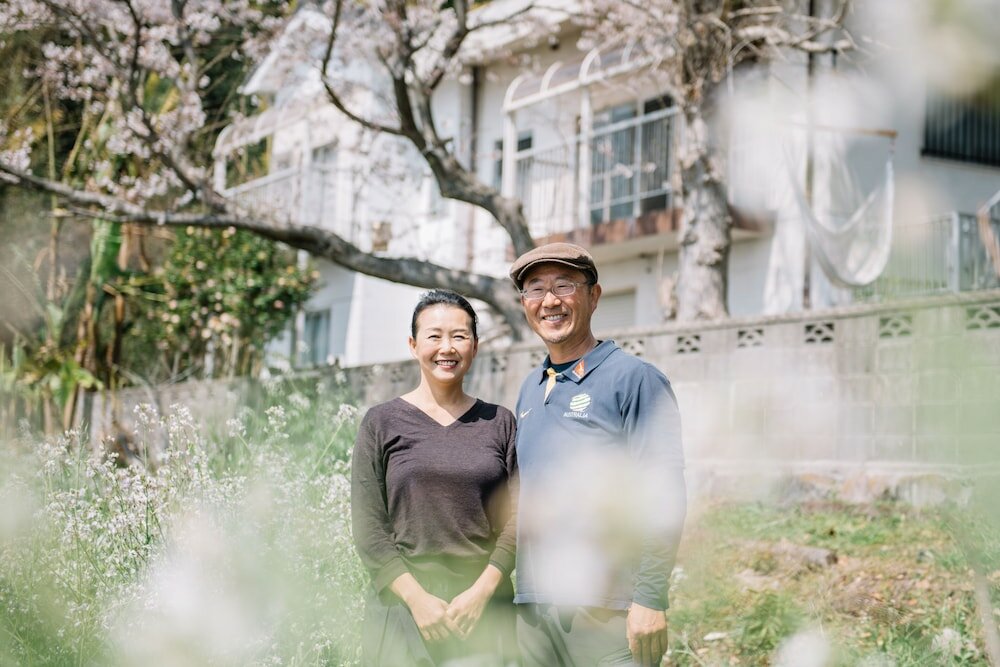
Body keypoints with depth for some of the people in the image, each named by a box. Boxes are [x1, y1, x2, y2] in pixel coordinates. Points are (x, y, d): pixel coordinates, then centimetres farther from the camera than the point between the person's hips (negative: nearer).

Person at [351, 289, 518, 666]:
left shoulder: (499, 423, 9)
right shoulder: (382, 423, 4)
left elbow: (516, 520, 4)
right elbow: (368, 528, -1)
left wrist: (480, 592, -8)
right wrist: (418, 599, -10)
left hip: (483, 609, 1)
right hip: (404, 605, -1)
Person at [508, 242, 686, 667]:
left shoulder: (634, 378, -6)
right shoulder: (530, 390, 14)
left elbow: (663, 498, -11)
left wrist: (650, 599, -17)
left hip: (607, 609, -6)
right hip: (532, 607, 6)